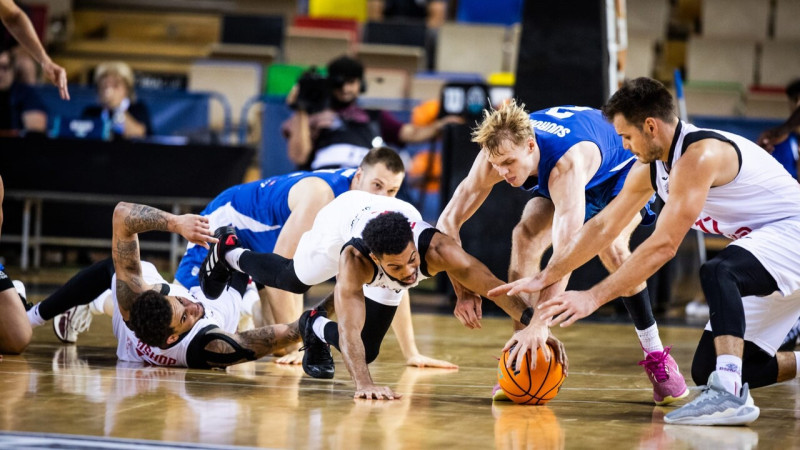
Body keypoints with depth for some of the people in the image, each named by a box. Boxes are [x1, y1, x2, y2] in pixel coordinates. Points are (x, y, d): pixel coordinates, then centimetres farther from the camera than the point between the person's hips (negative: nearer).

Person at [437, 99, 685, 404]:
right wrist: (463, 292, -31)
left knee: (611, 246, -32)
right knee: (525, 236, -21)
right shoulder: (499, 154, -30)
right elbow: (448, 221, -23)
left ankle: (656, 358, -16)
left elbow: (565, 253, -54)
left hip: (622, 170, -5)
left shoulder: (566, 165, -46)